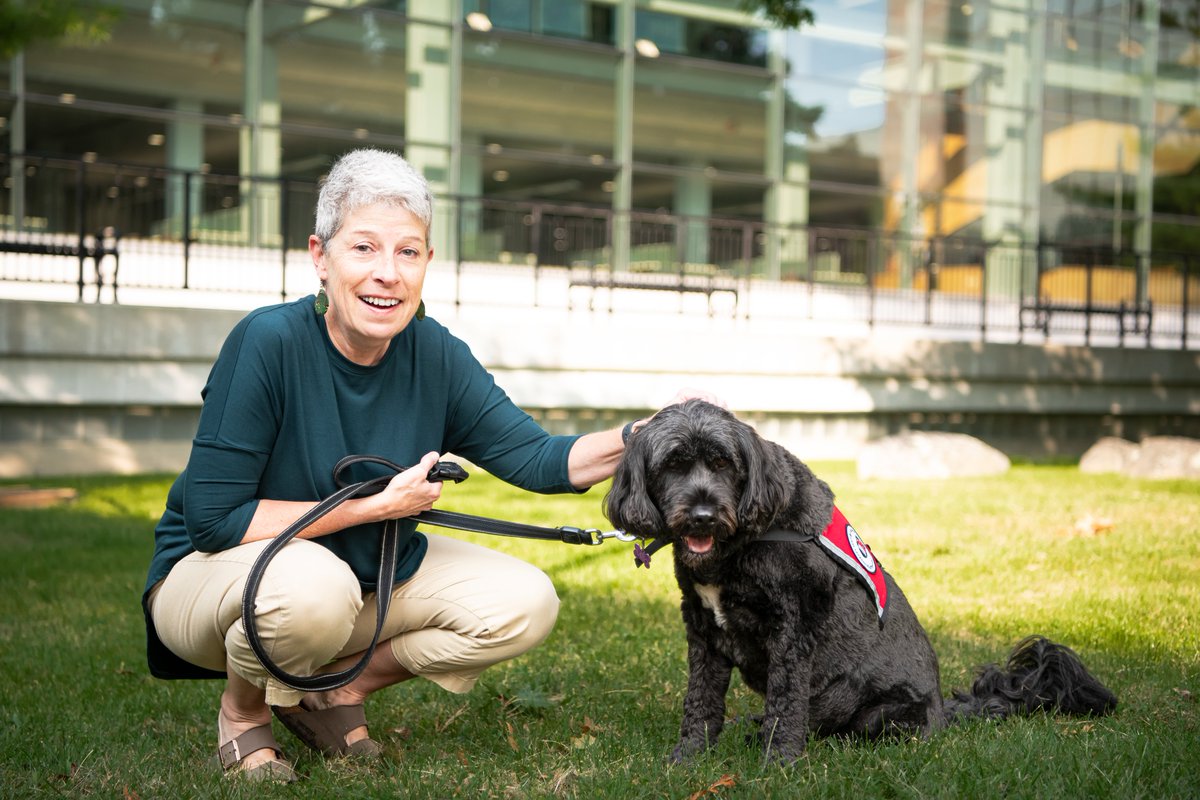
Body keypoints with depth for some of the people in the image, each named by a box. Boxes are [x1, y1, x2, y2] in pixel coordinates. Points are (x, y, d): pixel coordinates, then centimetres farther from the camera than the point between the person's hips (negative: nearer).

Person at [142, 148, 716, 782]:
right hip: (214, 572, -5)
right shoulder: (268, 342, -25)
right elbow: (213, 516, -26)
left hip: (370, 574, 6)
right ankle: (242, 707, -5)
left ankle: (337, 687, 7)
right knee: (315, 584, -39)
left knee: (524, 601, -11)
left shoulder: (434, 355, -9)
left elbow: (535, 459, -8)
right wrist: (377, 505, -23)